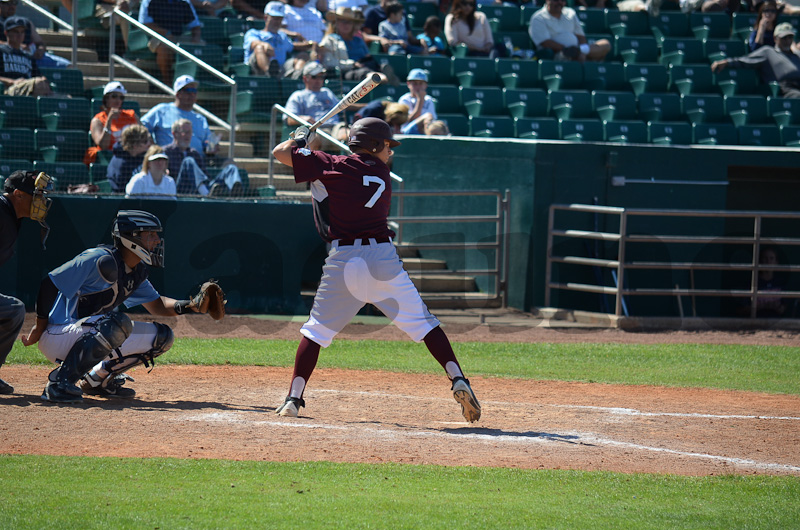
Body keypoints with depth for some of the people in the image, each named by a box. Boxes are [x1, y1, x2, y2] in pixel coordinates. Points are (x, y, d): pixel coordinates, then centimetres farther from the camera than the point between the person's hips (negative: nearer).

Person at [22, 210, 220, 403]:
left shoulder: (137, 271, 8)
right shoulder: (101, 260, -20)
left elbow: (157, 305, 18)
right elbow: (49, 284, -19)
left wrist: (189, 306, -2)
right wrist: (39, 327, -14)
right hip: (56, 337, -9)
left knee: (162, 336, 6)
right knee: (118, 323, -37)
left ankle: (96, 380, 13)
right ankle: (60, 381, -28)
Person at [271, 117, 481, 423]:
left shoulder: (332, 166, 5)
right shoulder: (382, 174, 14)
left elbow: (280, 152, 8)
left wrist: (300, 138, 27)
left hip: (343, 260, -1)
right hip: (384, 257, 1)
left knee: (317, 329, 10)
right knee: (422, 322, 5)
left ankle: (294, 398, 2)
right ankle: (458, 380, -8)